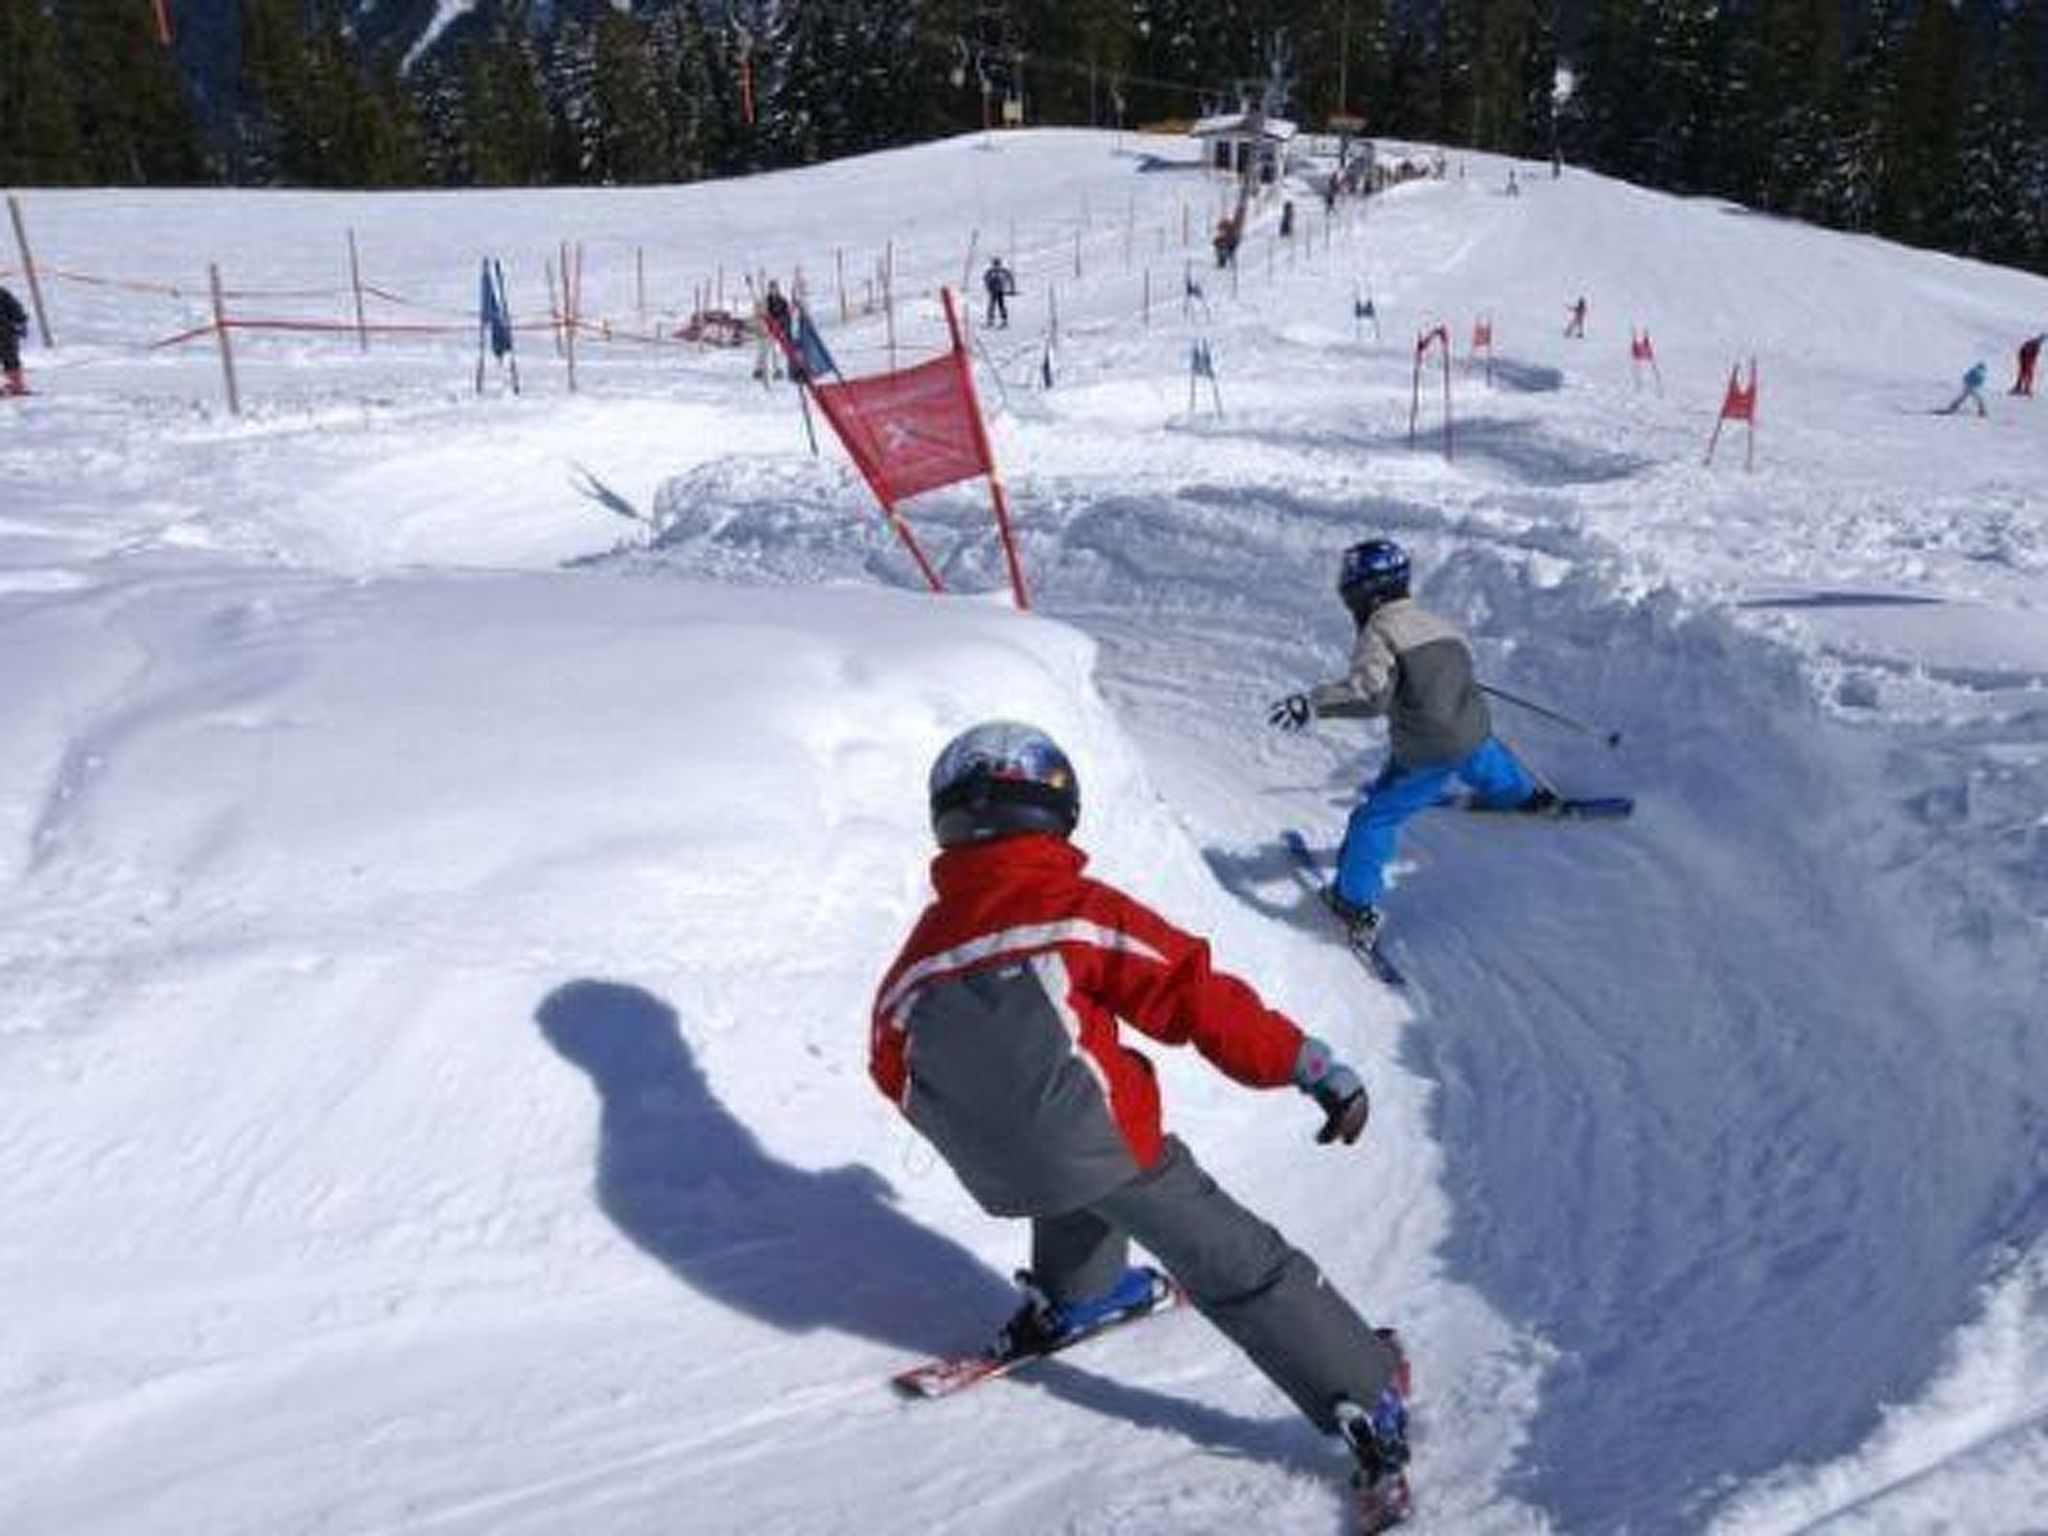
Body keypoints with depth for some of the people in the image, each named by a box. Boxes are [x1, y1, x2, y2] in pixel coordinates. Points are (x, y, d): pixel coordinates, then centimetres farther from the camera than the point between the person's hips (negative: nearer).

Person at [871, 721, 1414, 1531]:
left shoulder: (922, 947, 8)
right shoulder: (1079, 910, -7)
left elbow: (892, 1066, 16)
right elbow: (1195, 994, -11)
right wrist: (1314, 1067, -7)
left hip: (999, 1172, 6)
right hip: (1101, 1143, -5)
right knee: (1235, 1266, 6)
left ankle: (1066, 1298, 51)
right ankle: (1369, 1401, 10)